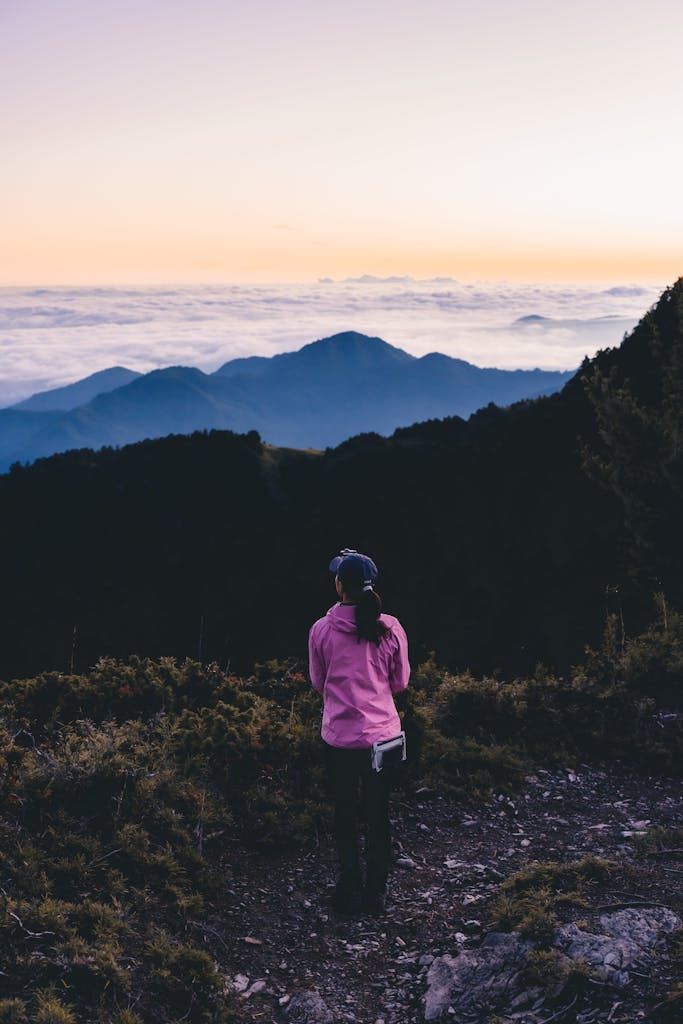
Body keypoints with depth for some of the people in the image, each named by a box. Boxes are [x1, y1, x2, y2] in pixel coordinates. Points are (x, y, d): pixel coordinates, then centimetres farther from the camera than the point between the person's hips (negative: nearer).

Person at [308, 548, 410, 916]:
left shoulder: (322, 630, -10)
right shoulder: (391, 628, -7)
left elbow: (318, 682, 3)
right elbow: (400, 682, 4)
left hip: (339, 735, -1)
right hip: (382, 731, 1)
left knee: (345, 814, 13)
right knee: (378, 815, 14)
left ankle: (349, 891, 19)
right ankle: (375, 893, 22)